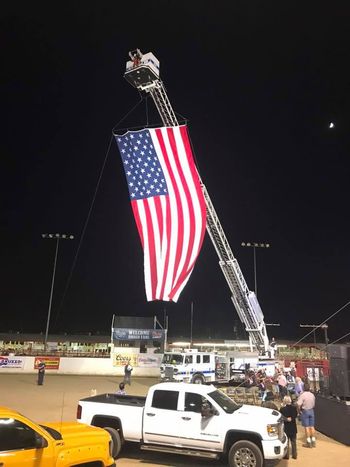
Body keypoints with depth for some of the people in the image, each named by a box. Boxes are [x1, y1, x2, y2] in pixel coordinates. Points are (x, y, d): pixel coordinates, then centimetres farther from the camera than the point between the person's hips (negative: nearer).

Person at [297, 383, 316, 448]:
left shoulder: (302, 395, -17)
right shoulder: (312, 395, 2)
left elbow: (299, 404, -24)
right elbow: (313, 404, 8)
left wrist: (299, 410, -8)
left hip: (304, 411, -6)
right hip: (311, 411, 6)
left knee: (306, 427, 2)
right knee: (312, 426, 12)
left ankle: (308, 442, 7)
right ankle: (313, 442, 18)